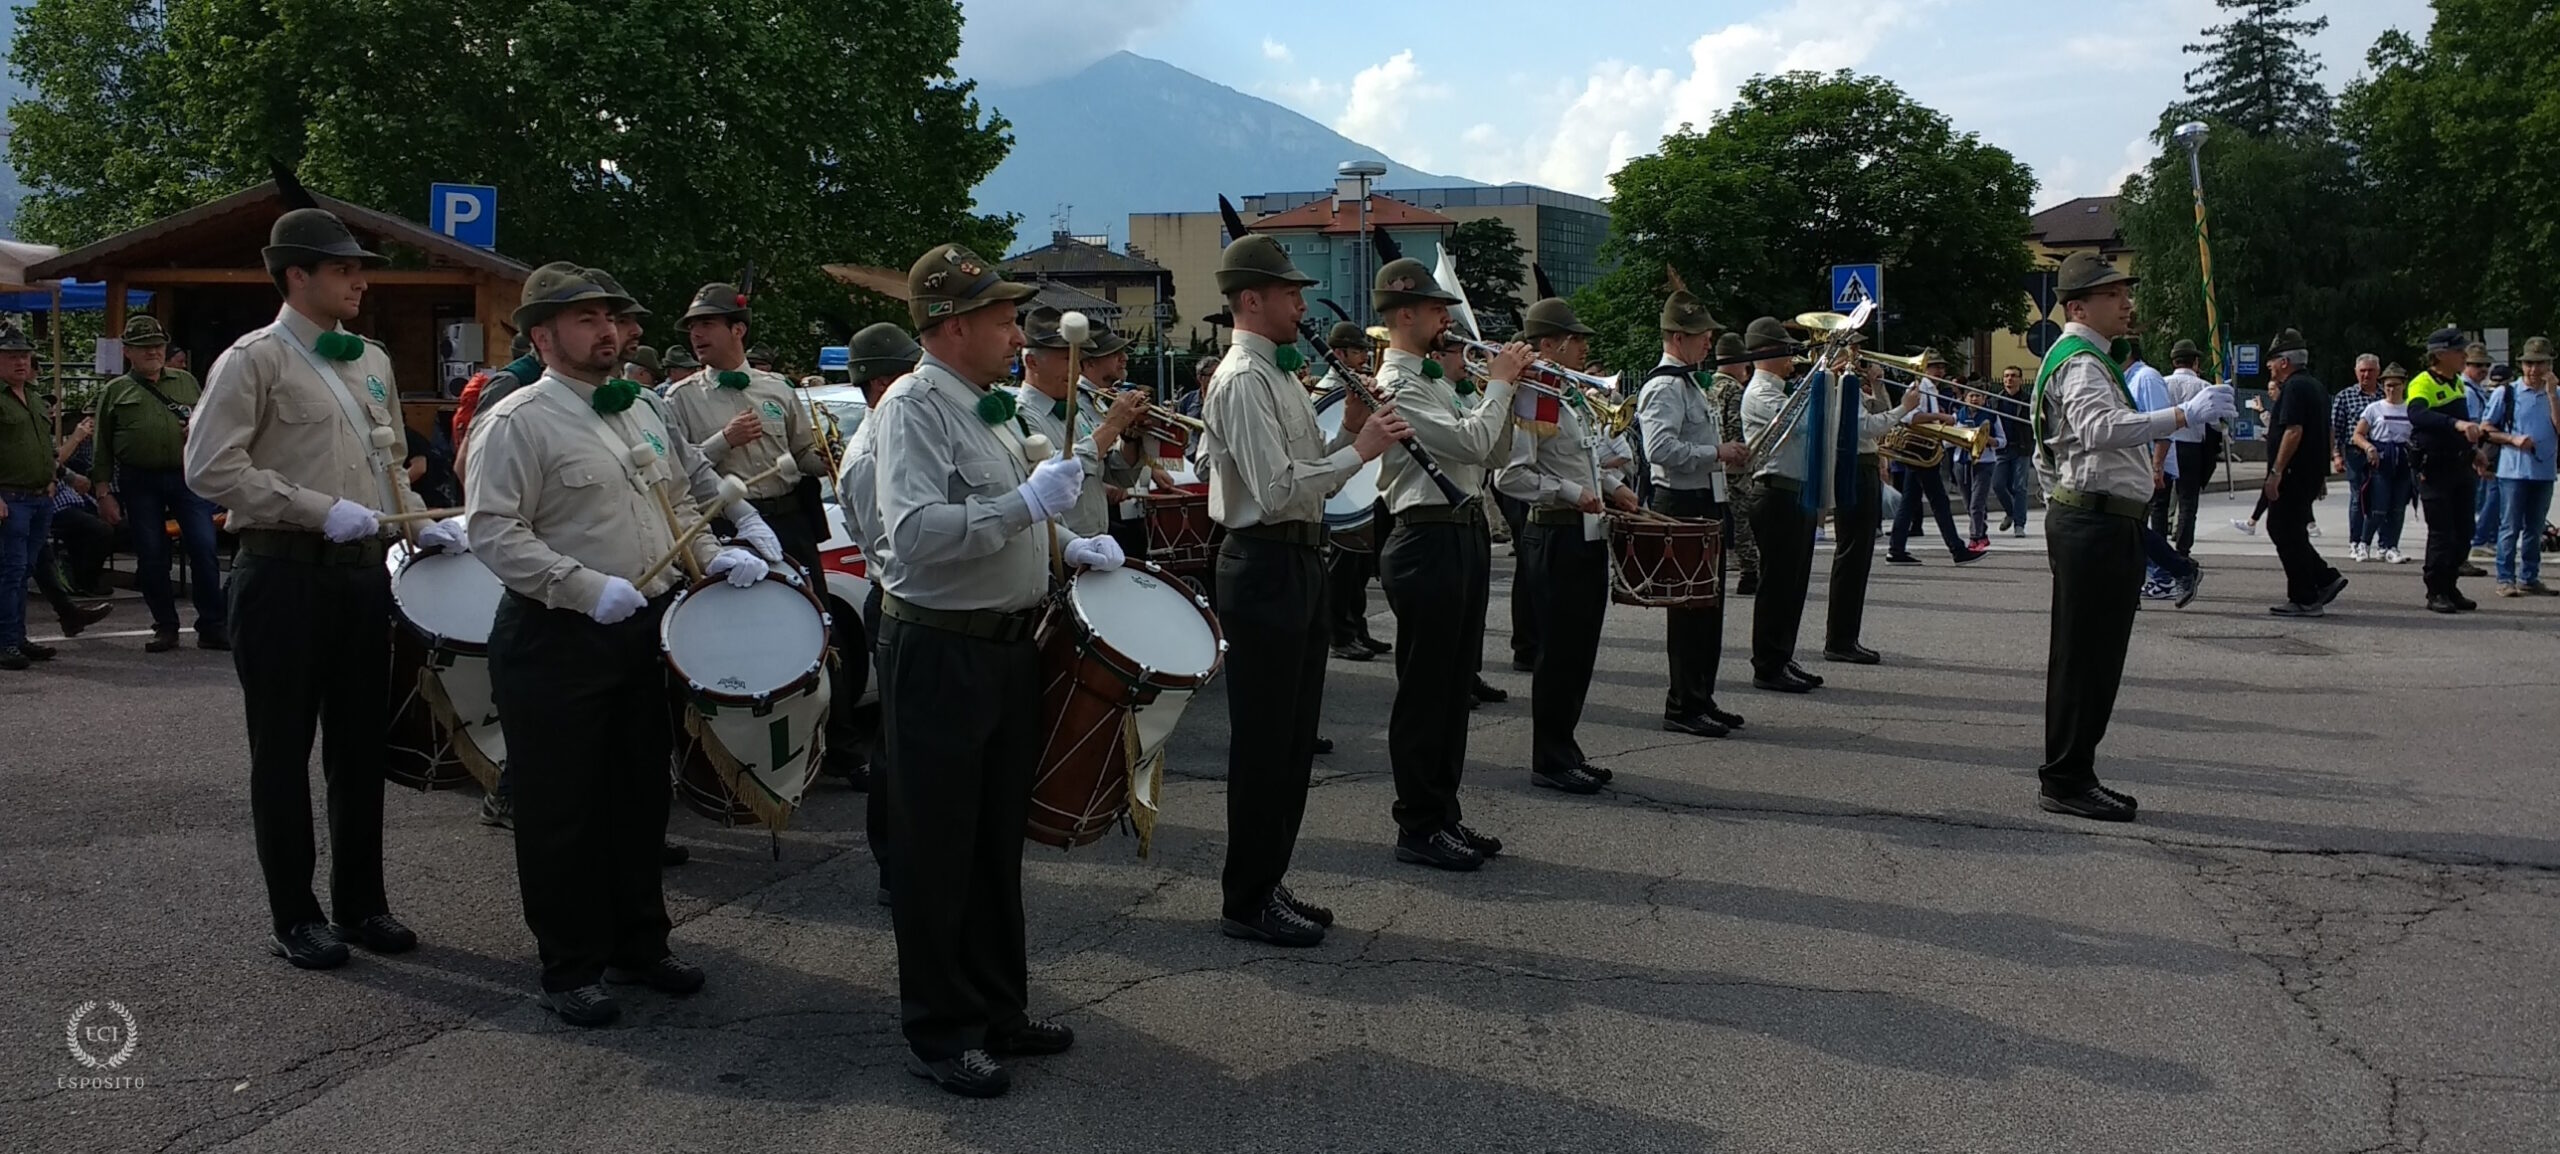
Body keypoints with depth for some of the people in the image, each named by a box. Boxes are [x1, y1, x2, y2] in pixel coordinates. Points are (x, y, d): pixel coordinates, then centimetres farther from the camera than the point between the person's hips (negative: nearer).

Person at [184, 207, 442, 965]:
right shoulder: (254, 359, -7)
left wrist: (417, 521, 7)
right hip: (284, 572, -6)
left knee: (360, 744, 12)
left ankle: (362, 903, 23)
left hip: (362, 569, 6)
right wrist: (321, 511, -19)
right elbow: (210, 469, -15)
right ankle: (295, 917, 13)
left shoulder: (372, 362, 14)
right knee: (284, 749, 3)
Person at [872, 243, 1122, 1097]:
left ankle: (998, 1007, 32)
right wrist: (1027, 502, -28)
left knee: (998, 841, 18)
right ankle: (939, 1035, 16)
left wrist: (1067, 545, 12)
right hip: (940, 654, -9)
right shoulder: (913, 408, -15)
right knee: (939, 853, 3)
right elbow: (916, 535, -29)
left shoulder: (992, 408, 13)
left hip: (1009, 646, 9)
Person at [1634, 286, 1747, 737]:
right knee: (1689, 607, -5)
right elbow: (1661, 448, -29)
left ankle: (1702, 699, 22)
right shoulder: (1664, 387, -15)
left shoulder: (1692, 383, 19)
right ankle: (1683, 706, 1)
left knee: (1708, 605, 14)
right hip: (1683, 506, -10)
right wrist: (1717, 453, -21)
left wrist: (1727, 456, 14)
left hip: (1707, 504, 10)